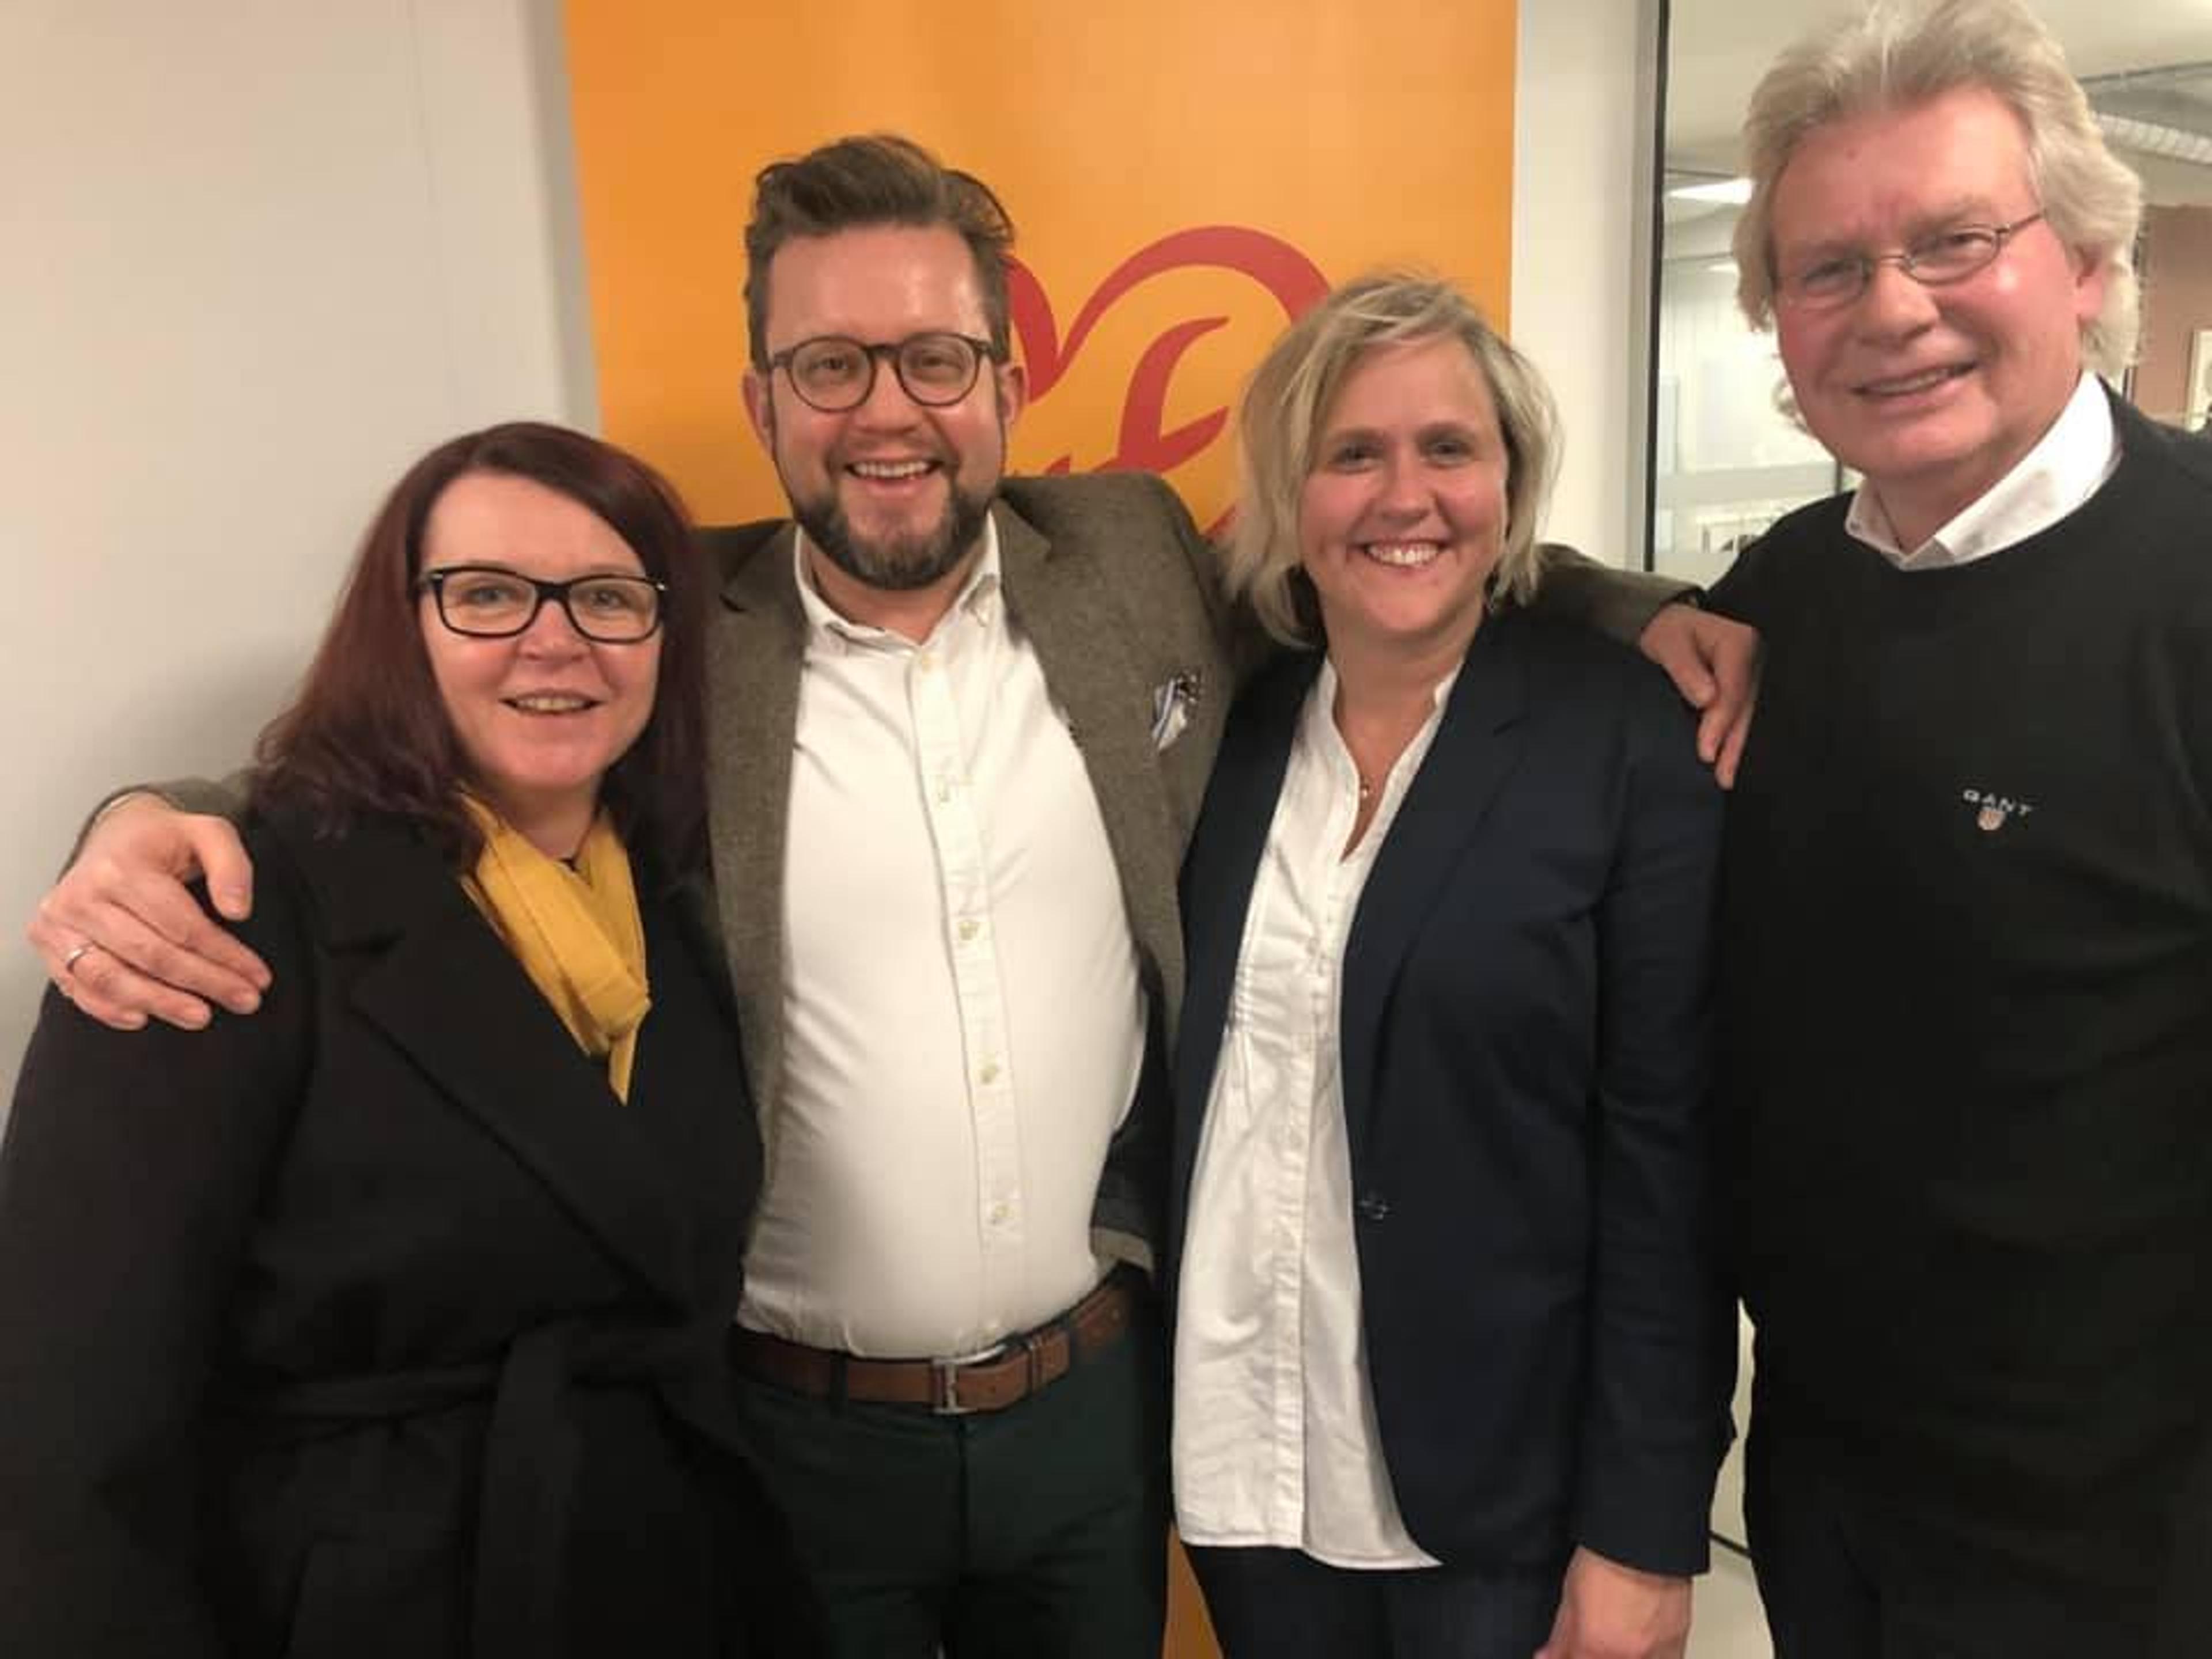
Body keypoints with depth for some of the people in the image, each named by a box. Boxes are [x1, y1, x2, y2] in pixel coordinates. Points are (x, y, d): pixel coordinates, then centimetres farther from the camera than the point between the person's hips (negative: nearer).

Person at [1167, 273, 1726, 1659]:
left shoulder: (1629, 736, -11)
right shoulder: (1231, 729, 0)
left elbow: (1667, 1158, -12)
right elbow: (1189, 1093, 6)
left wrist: (1643, 1530, -11)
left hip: (1501, 1495, -3)